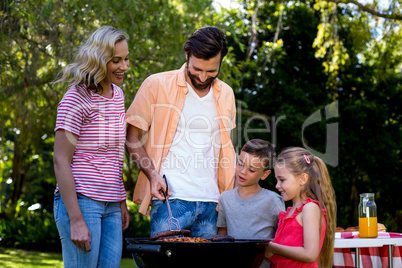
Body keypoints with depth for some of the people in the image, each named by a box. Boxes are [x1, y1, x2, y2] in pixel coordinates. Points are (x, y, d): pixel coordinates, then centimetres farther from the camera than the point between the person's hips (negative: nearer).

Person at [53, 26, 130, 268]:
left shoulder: (117, 95, 12)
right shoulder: (77, 99, -10)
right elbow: (61, 161, -13)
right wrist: (76, 220, -17)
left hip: (111, 206, 7)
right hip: (81, 202, -7)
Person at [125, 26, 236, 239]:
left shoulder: (226, 94, 12)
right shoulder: (156, 85, -1)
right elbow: (132, 137, 2)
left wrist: (232, 195, 12)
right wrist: (153, 175, -13)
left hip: (211, 203, 4)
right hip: (170, 198, -4)